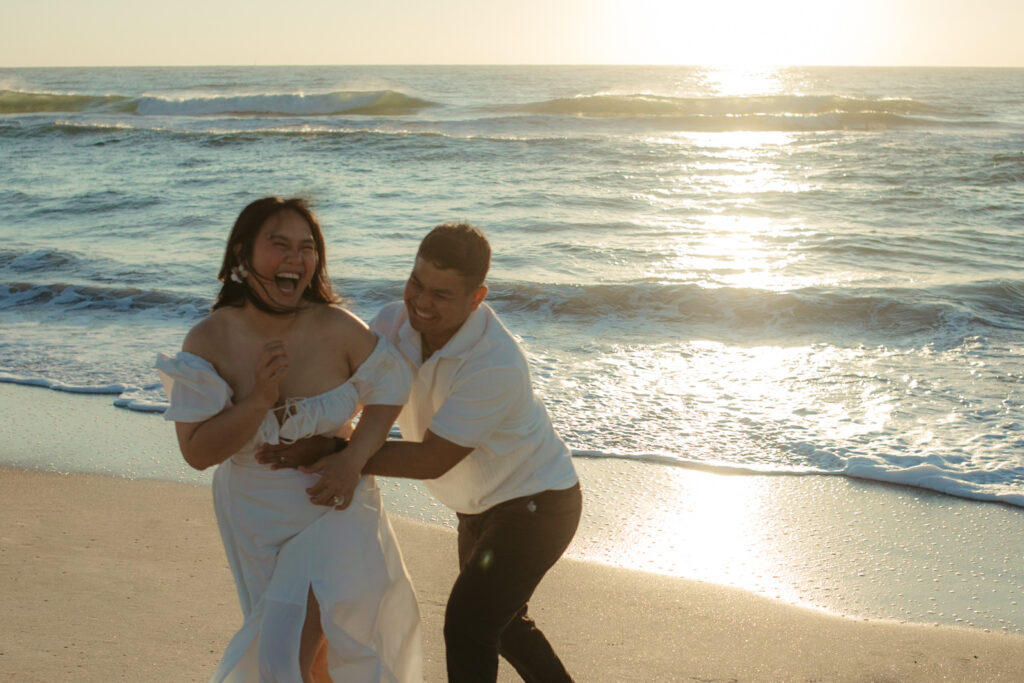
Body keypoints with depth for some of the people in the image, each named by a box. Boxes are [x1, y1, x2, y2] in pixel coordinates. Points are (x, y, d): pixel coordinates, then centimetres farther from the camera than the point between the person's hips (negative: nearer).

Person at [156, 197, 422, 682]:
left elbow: (390, 387, -5)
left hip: (332, 502, -2)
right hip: (257, 516, 2)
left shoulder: (336, 329, -22)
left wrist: (354, 457, -18)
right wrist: (260, 399, -34)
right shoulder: (208, 342, -21)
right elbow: (197, 452, -21)